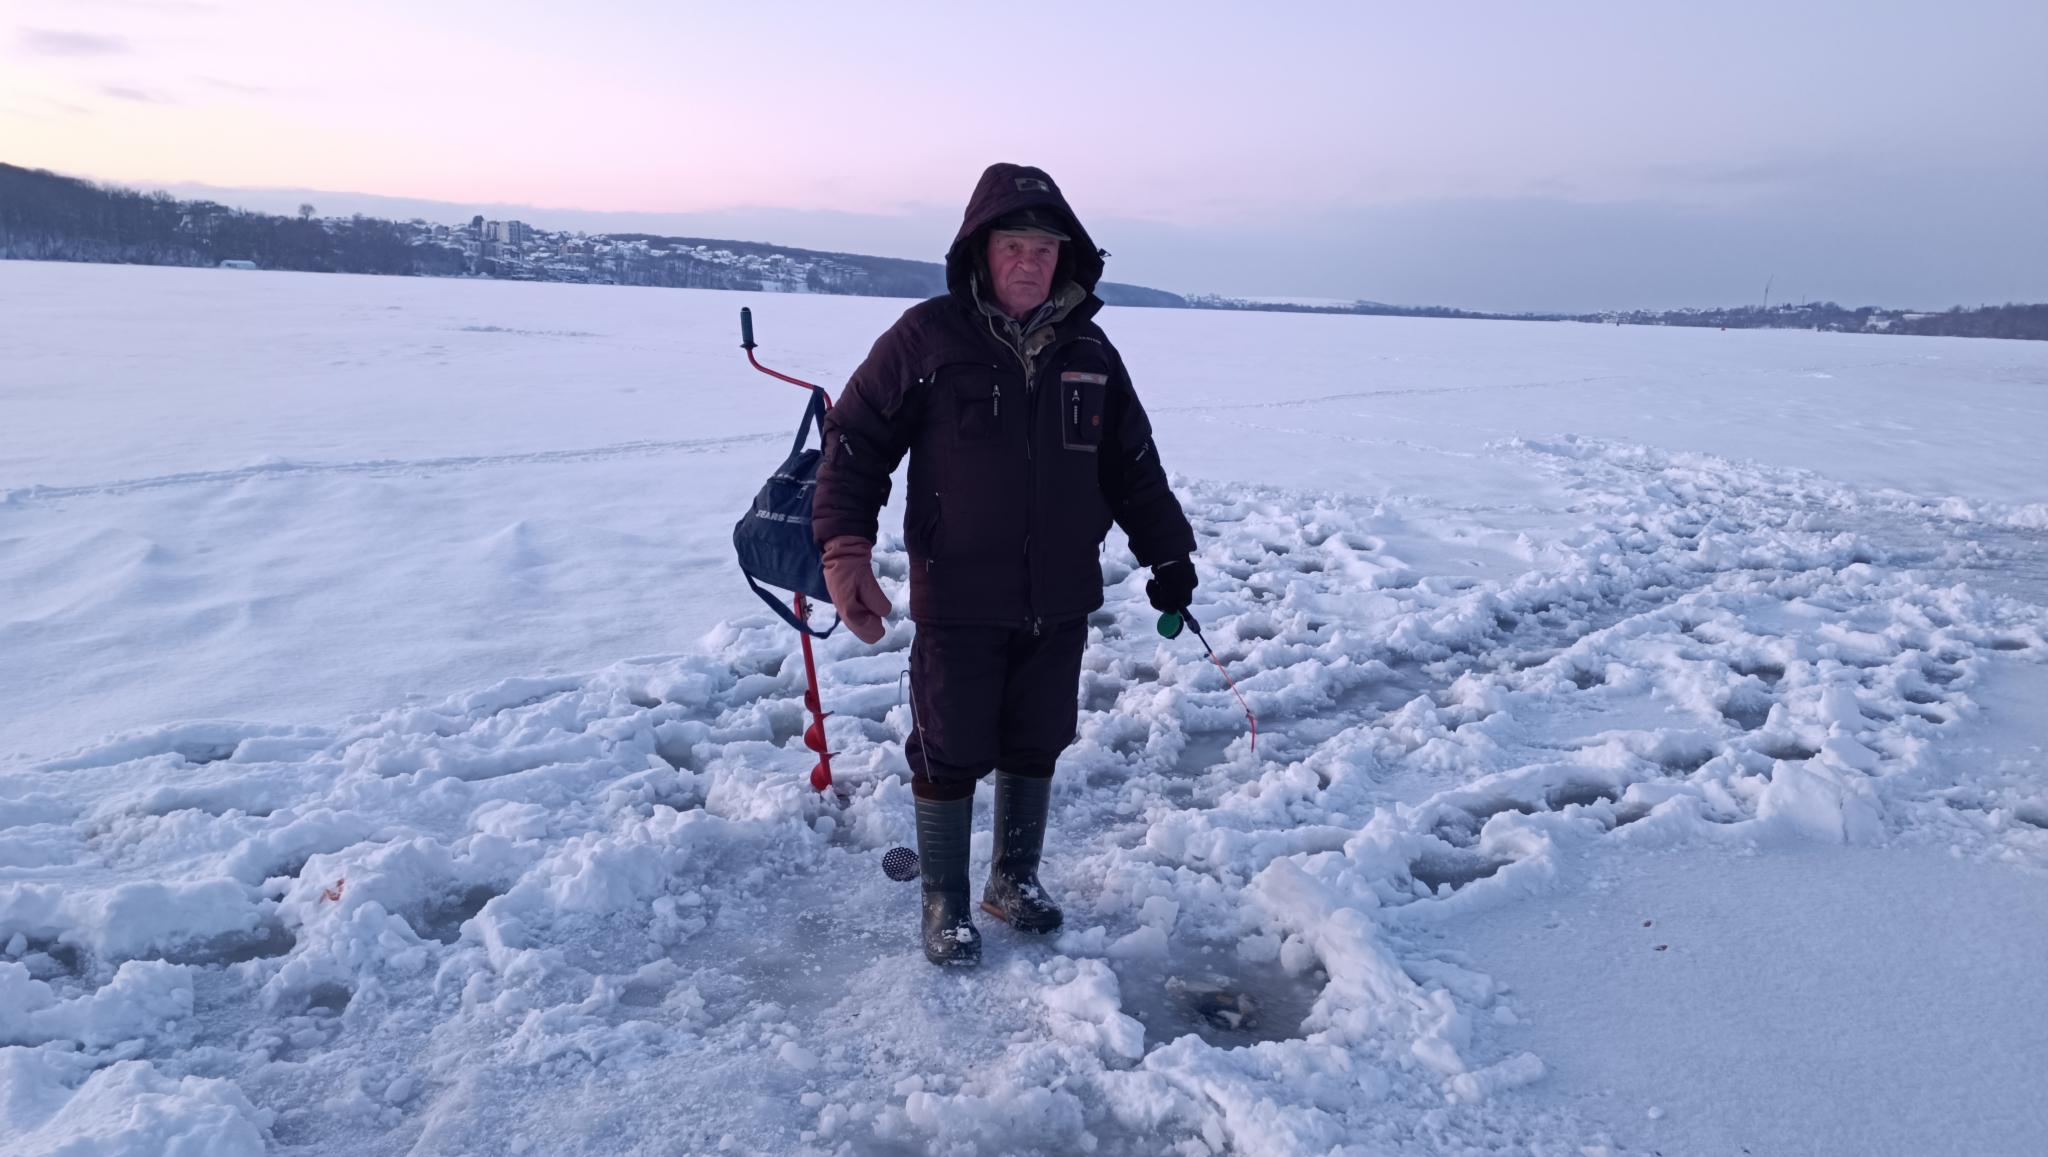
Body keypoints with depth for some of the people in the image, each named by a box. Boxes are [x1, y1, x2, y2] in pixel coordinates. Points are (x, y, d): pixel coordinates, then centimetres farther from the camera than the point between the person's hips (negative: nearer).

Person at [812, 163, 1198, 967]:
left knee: (1036, 746, 16)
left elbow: (1134, 464, 13)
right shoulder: (928, 337, -8)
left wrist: (1167, 554, 11)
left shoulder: (1089, 349, 5)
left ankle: (1015, 879, 37)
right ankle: (944, 902, 27)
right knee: (951, 753, 6)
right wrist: (845, 550, -19)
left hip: (1061, 600, 4)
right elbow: (855, 438, -7)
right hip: (958, 601, -4)